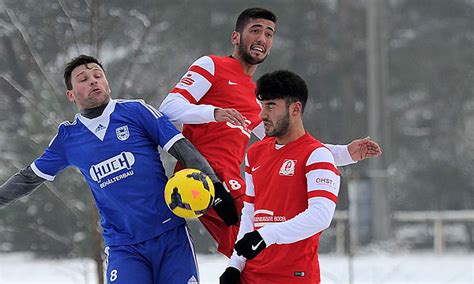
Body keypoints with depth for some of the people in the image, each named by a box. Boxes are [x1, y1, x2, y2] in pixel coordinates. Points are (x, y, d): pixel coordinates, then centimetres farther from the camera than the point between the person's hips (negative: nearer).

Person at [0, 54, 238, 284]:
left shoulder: (135, 112, 2)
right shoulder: (68, 137, 9)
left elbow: (184, 150, -1)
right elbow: (30, 177, 22)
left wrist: (216, 188, -10)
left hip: (170, 235, -1)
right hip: (123, 248, 1)